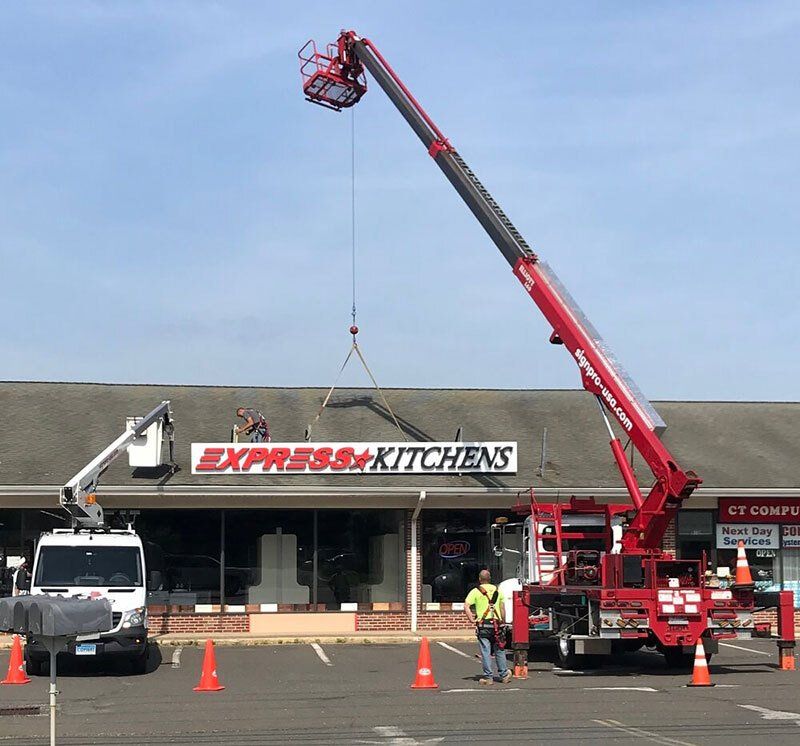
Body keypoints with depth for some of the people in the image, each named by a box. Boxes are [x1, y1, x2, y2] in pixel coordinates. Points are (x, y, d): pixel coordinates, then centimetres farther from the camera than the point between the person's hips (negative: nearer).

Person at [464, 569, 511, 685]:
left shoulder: (475, 591, 0)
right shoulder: (497, 590, 10)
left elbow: (466, 606, -11)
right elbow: (502, 608, 10)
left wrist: (471, 619, -5)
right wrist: (502, 621, 17)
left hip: (483, 624, -3)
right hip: (497, 623, 3)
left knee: (485, 651, 0)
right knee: (499, 650, 13)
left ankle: (488, 677, 1)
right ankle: (504, 674, 16)